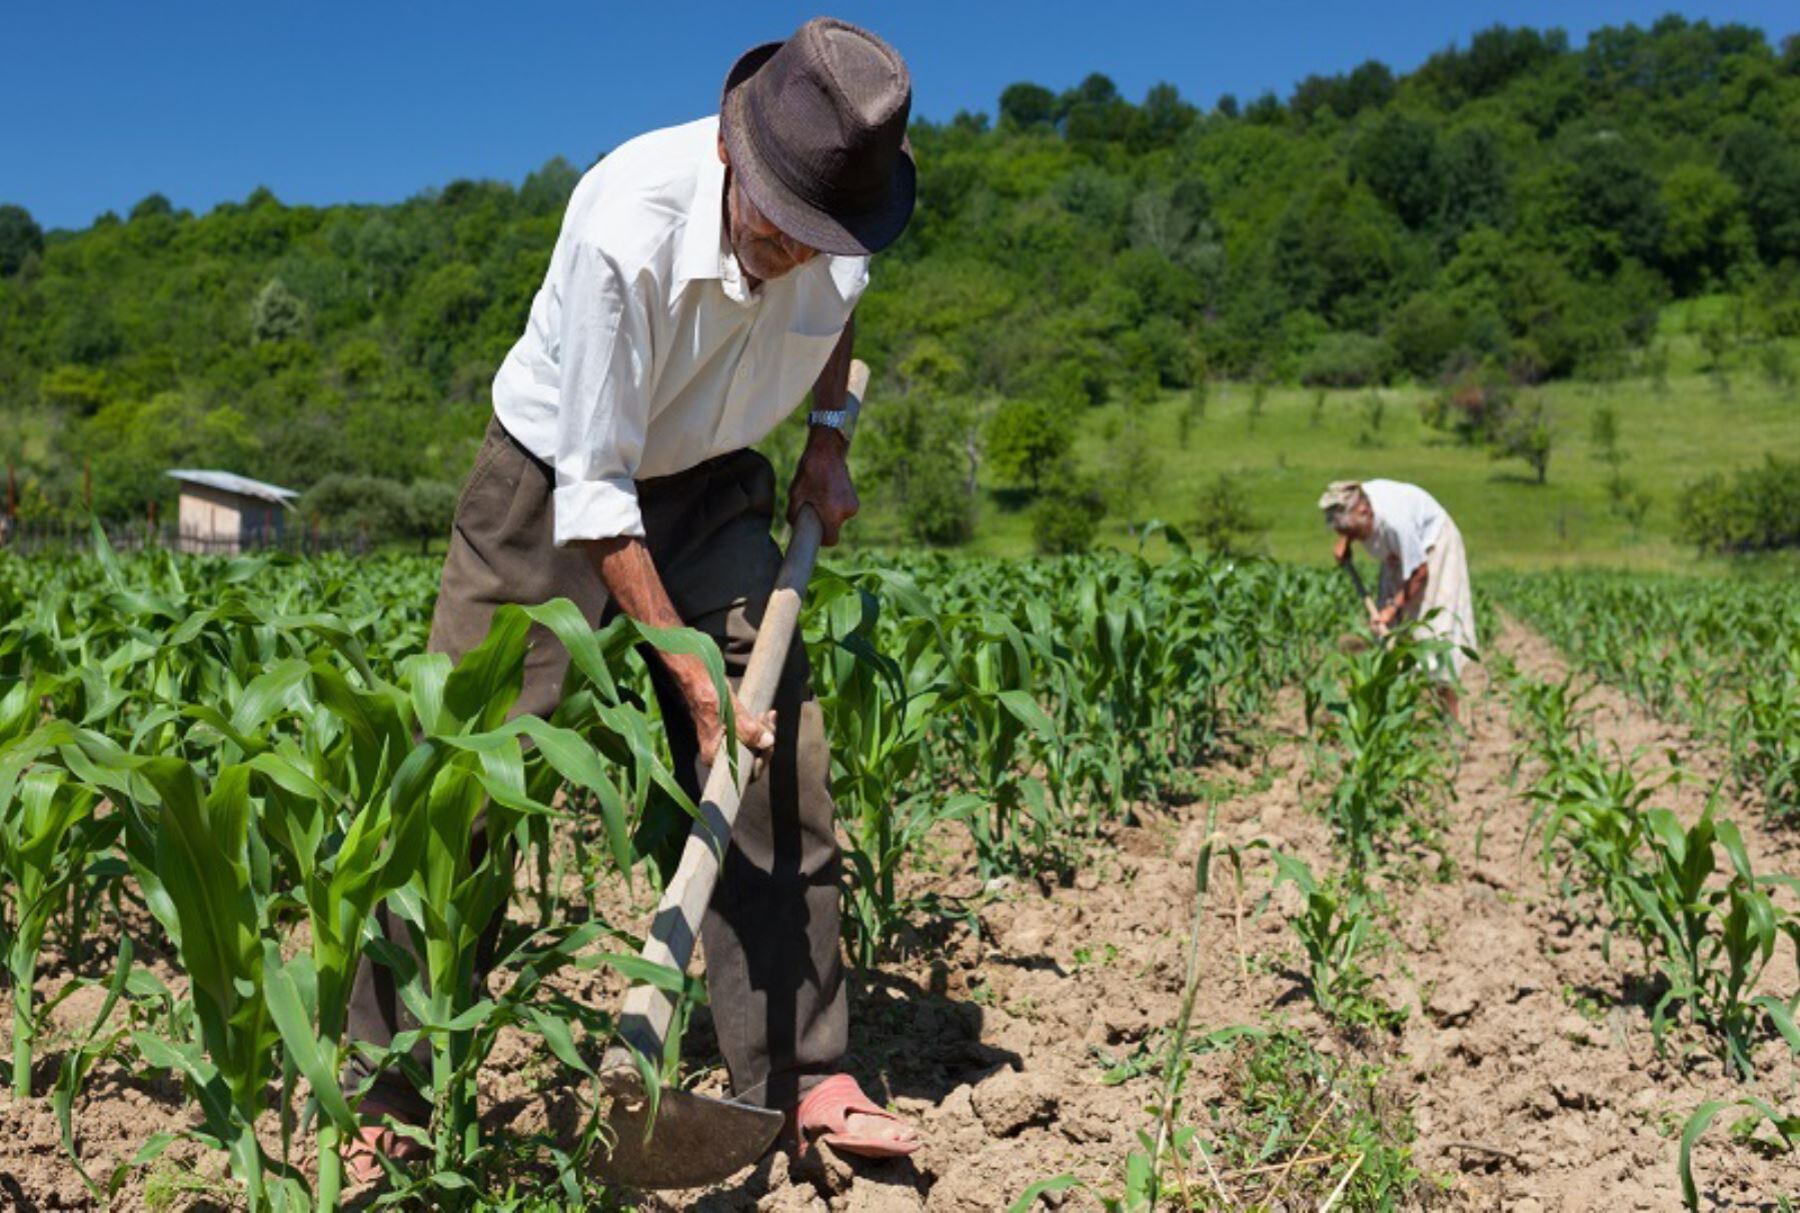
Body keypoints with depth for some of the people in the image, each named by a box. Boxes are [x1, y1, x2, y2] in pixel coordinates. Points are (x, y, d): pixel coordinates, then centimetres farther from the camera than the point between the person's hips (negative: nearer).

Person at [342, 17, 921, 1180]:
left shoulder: (841, 217, -17)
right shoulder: (624, 228, -34)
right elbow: (594, 492, -28)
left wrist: (830, 436, 2)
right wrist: (690, 674, -27)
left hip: (709, 490, 4)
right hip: (554, 485, -4)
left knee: (782, 761, -5)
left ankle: (801, 1077, 6)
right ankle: (386, 1102, 8)